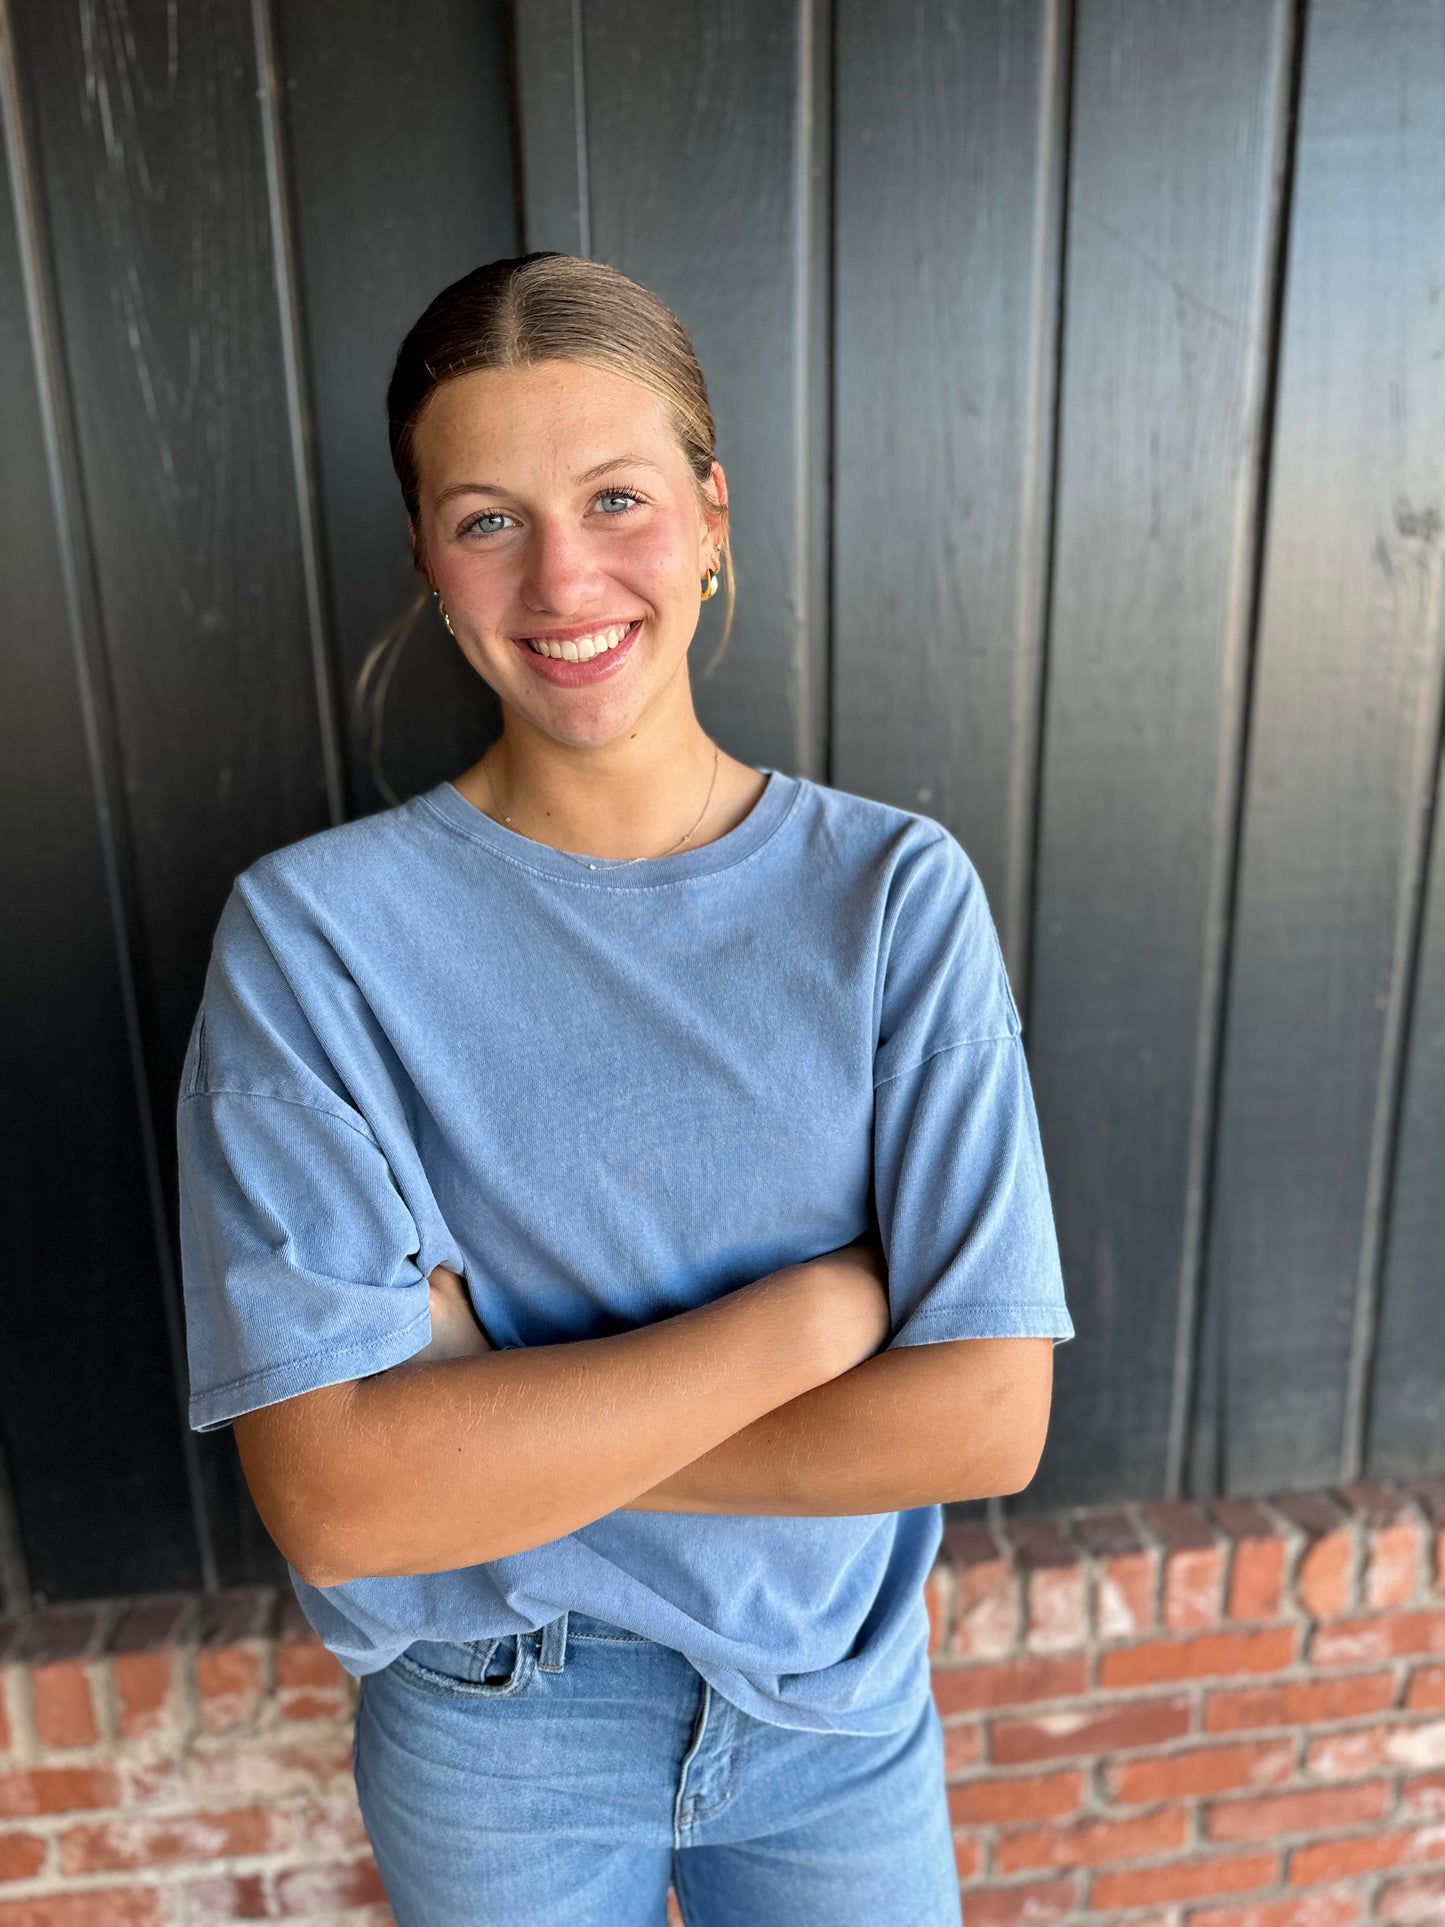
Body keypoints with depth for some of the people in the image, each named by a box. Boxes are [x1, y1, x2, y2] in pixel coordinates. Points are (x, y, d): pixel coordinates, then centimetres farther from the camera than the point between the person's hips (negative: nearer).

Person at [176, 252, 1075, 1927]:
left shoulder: (898, 892, -15)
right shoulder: (312, 932, -18)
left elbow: (986, 1420, -19)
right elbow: (336, 1499, -24)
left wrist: (499, 1421, -21)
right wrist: (819, 1305, -25)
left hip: (836, 1703, 1)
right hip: (493, 1734, 0)